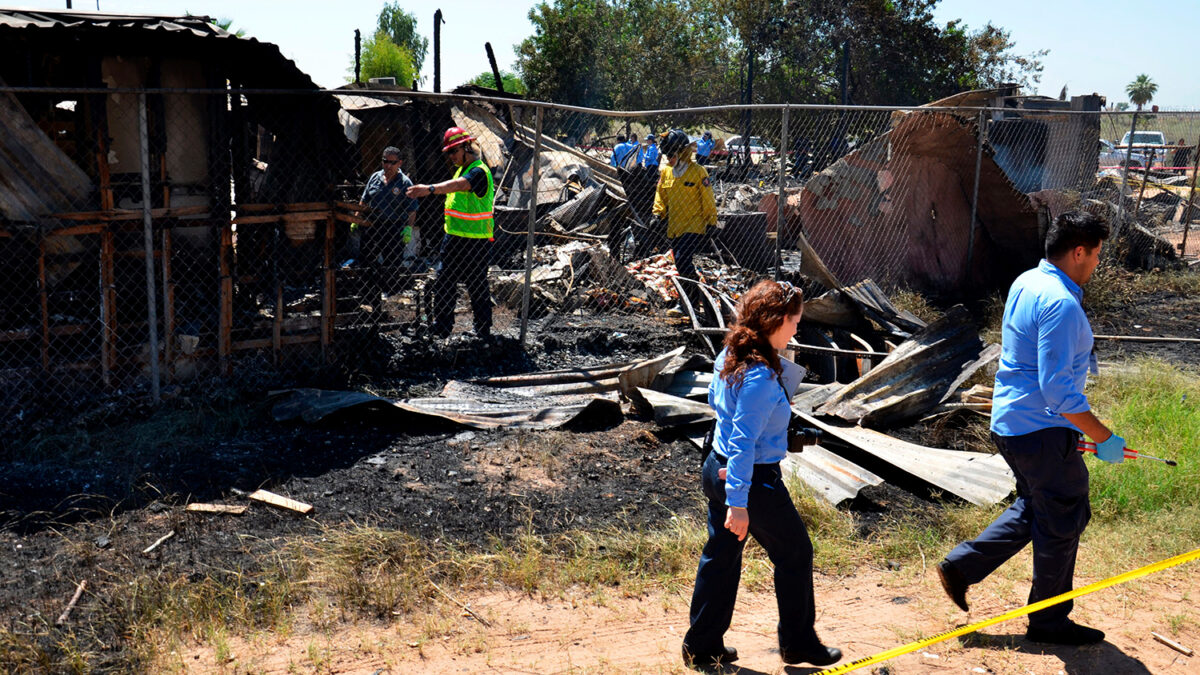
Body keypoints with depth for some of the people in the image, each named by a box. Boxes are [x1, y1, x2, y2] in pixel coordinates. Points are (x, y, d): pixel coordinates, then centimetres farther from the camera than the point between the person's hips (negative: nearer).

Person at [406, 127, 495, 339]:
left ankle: (483, 332, 12)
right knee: (443, 285, 12)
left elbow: (459, 185, -36)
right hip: (453, 239, 10)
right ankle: (441, 330, 21)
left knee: (477, 288, 0)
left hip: (475, 243, -10)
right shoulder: (462, 170, 15)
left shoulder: (479, 172, -16)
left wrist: (431, 189, -52)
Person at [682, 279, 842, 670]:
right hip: (753, 480, -9)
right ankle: (798, 643, 26)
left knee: (720, 556, 17)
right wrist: (738, 503, -25)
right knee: (794, 554, 11)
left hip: (716, 469, 9)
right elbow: (743, 443, -27)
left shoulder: (729, 356, 1)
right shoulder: (761, 378, -26)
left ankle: (702, 647, 25)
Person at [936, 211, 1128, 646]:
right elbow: (1058, 390, -26)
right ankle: (1050, 622, 20)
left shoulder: (1026, 283, 7)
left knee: (1034, 509, 23)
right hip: (1043, 431, -10)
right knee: (1063, 521, 6)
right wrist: (1103, 438, -19)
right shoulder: (1060, 304, -23)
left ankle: (961, 567, 23)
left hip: (1010, 422, 10)